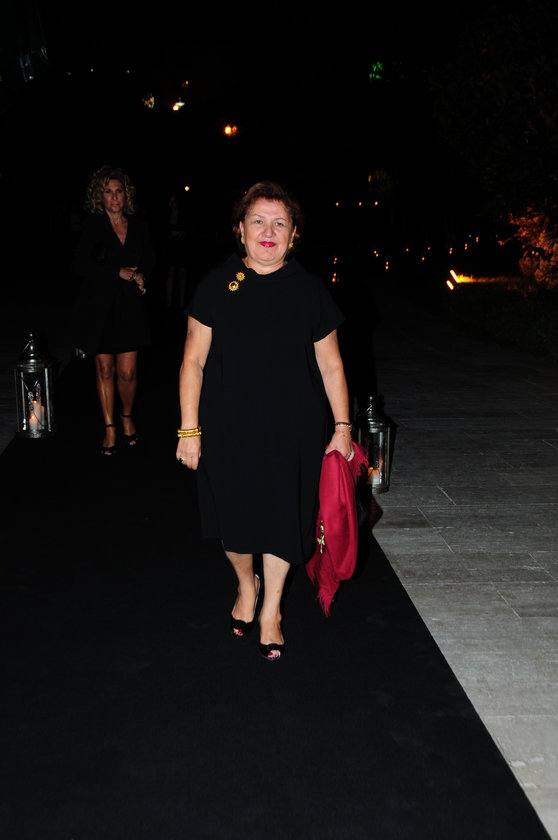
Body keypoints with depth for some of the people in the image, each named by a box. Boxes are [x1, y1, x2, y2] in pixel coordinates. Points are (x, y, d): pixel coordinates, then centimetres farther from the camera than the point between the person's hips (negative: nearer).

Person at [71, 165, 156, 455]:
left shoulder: (138, 227, 7)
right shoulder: (93, 225, -2)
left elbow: (149, 263, 18)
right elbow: (80, 264, -12)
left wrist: (140, 277, -4)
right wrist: (120, 273, -14)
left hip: (129, 305, 2)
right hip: (99, 306, -1)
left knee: (127, 372, -2)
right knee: (105, 370, 5)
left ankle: (127, 417, 26)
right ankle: (110, 428, 18)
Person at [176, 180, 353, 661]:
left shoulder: (309, 289, -2)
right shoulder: (218, 285, -4)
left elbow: (331, 366, 4)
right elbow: (194, 360, -3)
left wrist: (342, 427, 2)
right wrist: (189, 428, -6)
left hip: (293, 430, 1)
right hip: (228, 428, 0)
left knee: (283, 518, 9)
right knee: (234, 516, 13)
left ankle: (271, 609, 32)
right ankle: (246, 586, 44)